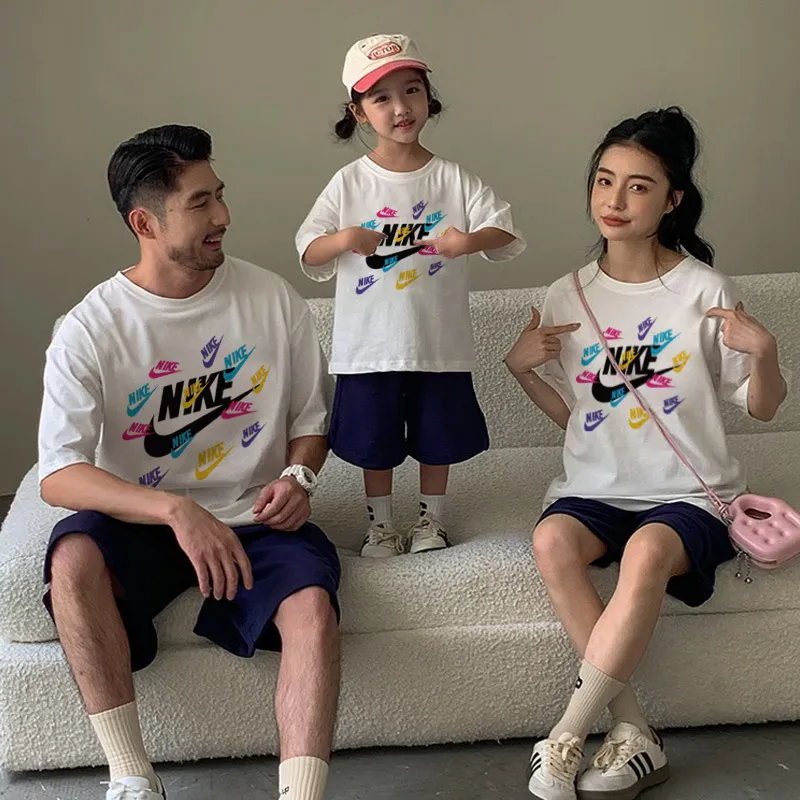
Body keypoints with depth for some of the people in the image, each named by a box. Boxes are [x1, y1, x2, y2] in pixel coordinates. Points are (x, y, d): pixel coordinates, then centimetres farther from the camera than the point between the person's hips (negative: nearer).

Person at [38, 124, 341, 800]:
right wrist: (176, 510, -32)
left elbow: (311, 415, 14)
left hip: (255, 517, 1)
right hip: (141, 520, -1)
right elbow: (58, 476, -17)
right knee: (73, 558, -32)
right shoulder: (91, 330, -7)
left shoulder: (273, 300, 1)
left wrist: (299, 476, -10)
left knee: (312, 605, -30)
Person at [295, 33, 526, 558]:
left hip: (440, 341, 0)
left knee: (437, 437, 13)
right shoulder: (349, 185, -2)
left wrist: (470, 241, -26)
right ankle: (381, 524, 30)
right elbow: (308, 254, -2)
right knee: (374, 441, 11)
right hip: (370, 343, 0)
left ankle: (431, 518, 33)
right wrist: (343, 240, -23)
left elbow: (507, 233, -5)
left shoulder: (453, 180, -2)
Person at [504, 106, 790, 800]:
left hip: (690, 493, -3)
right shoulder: (567, 297, 6)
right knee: (553, 540, -30)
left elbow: (762, 408, 2)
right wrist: (520, 366, -2)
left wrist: (763, 351, -17)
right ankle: (633, 732, -20)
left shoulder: (704, 290, -4)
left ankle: (564, 739, -24)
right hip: (596, 488, 4)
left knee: (648, 551, -36)